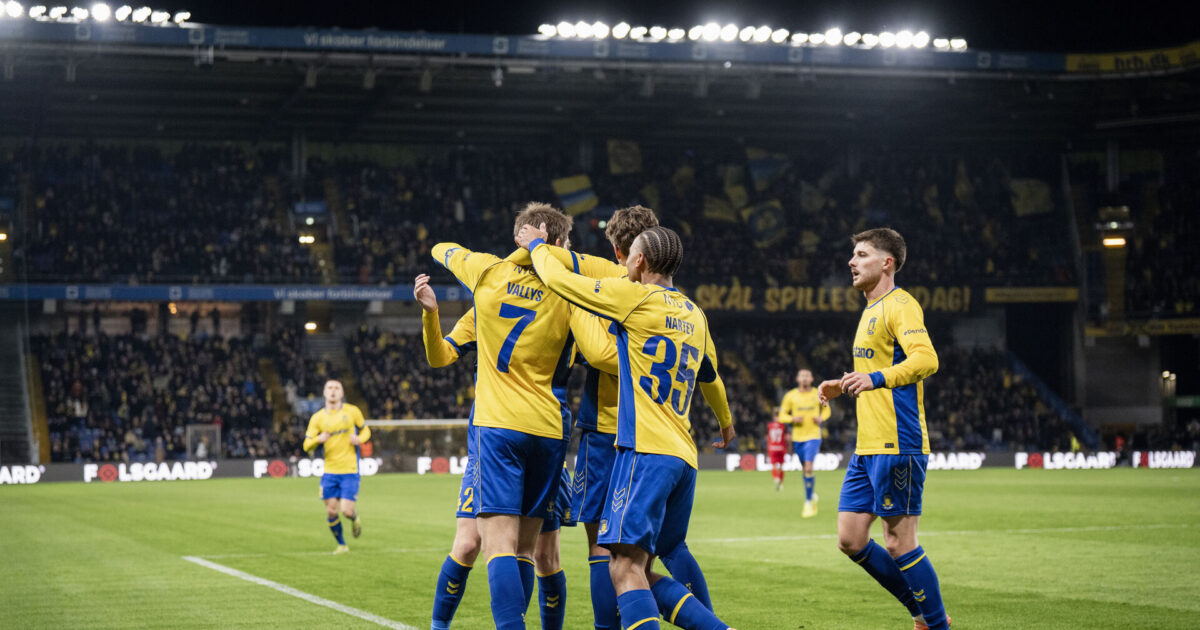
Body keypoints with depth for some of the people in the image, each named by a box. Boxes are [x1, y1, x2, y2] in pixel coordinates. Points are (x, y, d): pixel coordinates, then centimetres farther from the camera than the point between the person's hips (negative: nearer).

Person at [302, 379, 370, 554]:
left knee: (346, 511, -10)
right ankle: (341, 544, 21)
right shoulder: (317, 418, 2)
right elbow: (307, 445, 1)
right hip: (329, 472, 2)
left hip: (349, 470, -2)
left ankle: (355, 518, 27)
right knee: (331, 512, 0)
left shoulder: (352, 411, 0)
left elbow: (365, 430, 15)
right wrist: (318, 439, -21)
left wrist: (359, 439, -7)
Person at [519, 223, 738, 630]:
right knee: (641, 573, 12)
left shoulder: (638, 296, -3)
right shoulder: (695, 315, 19)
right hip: (684, 457, 8)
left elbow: (557, 278, 3)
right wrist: (726, 423, 56)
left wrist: (536, 245, 24)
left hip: (647, 448, -8)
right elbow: (710, 378, 37)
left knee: (626, 567, -14)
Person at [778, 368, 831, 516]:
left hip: (813, 436, -2)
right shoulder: (790, 396, 0)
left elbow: (826, 409, 17)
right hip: (798, 437, 2)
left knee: (808, 468, -18)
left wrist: (821, 418, -5)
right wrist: (793, 419, -18)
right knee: (806, 470, 11)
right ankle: (812, 496, 38)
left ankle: (808, 504, -13)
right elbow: (782, 416, 3)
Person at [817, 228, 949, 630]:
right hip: (867, 446, 10)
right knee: (850, 540, 7)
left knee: (899, 542, -6)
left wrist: (876, 378, -35)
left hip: (897, 445, -10)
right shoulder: (871, 310, 21)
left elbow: (926, 360, -25)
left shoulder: (900, 305, -9)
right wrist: (844, 387, 19)